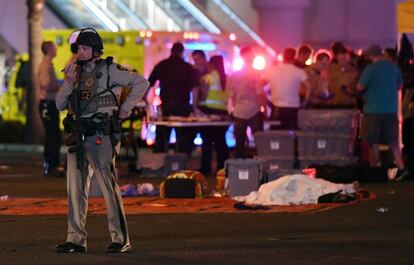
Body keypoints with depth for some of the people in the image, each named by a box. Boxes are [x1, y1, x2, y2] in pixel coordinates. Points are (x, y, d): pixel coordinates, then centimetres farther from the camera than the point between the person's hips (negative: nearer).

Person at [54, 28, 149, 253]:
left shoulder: (108, 70, -3)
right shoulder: (76, 72, 16)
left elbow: (141, 83, -3)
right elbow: (60, 104, 11)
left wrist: (125, 108, -4)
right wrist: (68, 82, -3)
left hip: (100, 138, -7)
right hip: (77, 139, 7)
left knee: (109, 187, -6)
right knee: (76, 188, 6)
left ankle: (121, 239, -2)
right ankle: (76, 239, 10)